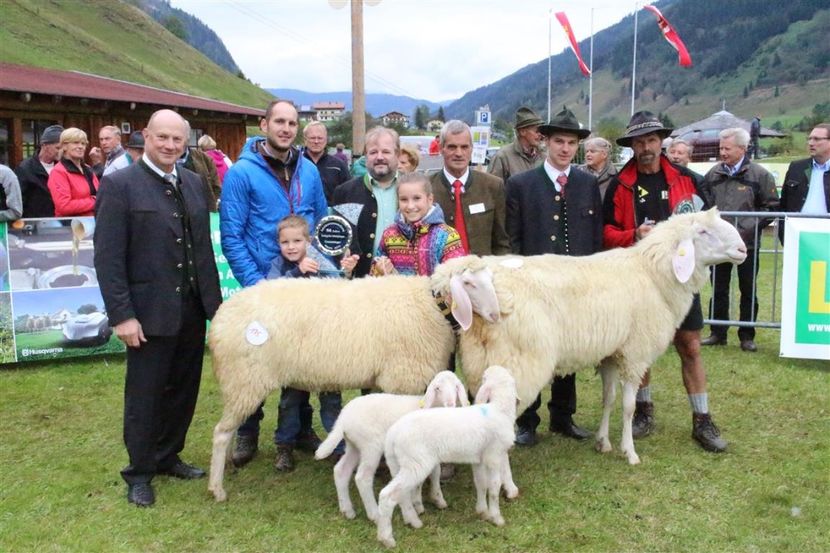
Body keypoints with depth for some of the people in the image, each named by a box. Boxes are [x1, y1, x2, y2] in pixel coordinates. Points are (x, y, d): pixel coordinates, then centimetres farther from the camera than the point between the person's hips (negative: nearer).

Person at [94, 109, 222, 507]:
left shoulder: (193, 182, 9)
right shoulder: (119, 185, -9)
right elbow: (107, 258, -12)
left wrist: (214, 298, 9)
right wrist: (121, 315, -16)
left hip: (193, 308, 6)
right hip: (149, 311, -5)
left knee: (183, 390, 15)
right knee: (144, 396, 8)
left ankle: (168, 457, 34)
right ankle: (139, 473, 25)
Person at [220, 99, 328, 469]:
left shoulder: (308, 171, 4)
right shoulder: (242, 172, -9)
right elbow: (231, 236, -11)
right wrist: (255, 282, -16)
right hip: (262, 284, -4)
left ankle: (301, 428, 29)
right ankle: (247, 435, 24)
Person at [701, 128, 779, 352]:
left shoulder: (759, 174, -4)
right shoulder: (713, 174, 6)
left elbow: (772, 206, -2)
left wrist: (752, 227, -10)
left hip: (747, 243, -3)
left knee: (748, 291, 7)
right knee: (719, 290, 10)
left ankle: (747, 336, 17)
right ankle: (718, 333, 20)